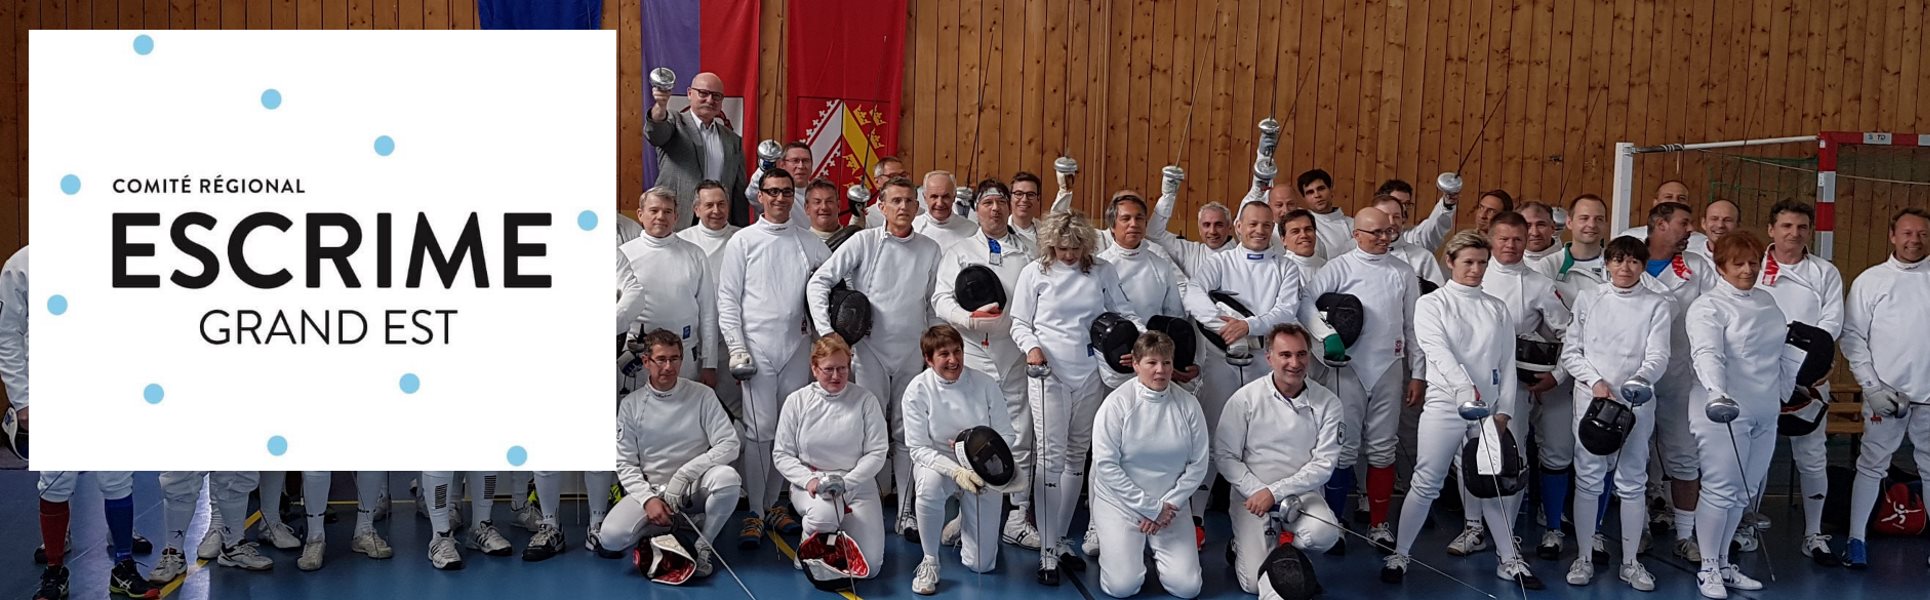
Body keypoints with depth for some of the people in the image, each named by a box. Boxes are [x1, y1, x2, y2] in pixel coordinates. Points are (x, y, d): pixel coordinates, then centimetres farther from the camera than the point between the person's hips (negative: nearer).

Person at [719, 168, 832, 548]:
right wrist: (736, 348, -7)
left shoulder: (809, 243, 10)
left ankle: (773, 503, 17)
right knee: (759, 431, -6)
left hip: (796, 347, 3)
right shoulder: (743, 241, 4)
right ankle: (754, 512, -1)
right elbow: (727, 299, 2)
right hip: (757, 348, -3)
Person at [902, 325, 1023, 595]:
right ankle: (929, 560, -17)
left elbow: (1007, 435, -5)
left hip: (982, 471, 1)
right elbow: (918, 449, -15)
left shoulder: (985, 384, -13)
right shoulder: (918, 390, -16)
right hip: (941, 464, -1)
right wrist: (956, 471, -31)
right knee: (929, 484, -41)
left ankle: (963, 522, 36)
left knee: (981, 565, 0)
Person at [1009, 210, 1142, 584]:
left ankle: (1060, 540, 22)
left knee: (1077, 456, 10)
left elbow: (1122, 311, 7)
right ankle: (1047, 552, -2)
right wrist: (1031, 346, -16)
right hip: (1049, 374, -3)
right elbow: (1019, 323, 3)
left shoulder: (1102, 271, 5)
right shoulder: (1035, 273, 0)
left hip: (1090, 376, 3)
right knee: (1052, 456, -7)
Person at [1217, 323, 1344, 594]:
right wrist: (1256, 491, -17)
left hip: (1301, 493, 2)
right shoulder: (1245, 398, -8)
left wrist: (1274, 492, -18)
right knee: (1256, 584, -16)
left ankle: (1280, 545, 2)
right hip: (1252, 495, -1)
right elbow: (1224, 455, -5)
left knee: (1325, 534, -32)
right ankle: (1241, 547, 20)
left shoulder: (1328, 404, -6)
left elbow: (1323, 464, -9)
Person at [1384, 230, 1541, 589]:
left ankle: (1510, 561, 18)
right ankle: (1401, 555, 11)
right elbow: (1438, 351, -18)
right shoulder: (1430, 304, -2)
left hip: (1490, 408, 3)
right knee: (1426, 484, 0)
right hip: (1445, 404, -3)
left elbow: (1507, 363, 8)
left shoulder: (1497, 309, 10)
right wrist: (1465, 388, -33)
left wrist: (1504, 411, -2)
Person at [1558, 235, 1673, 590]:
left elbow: (1658, 357, -8)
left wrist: (1639, 381, -28)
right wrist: (1595, 381, -12)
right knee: (1588, 479, 2)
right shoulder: (1588, 301, 6)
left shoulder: (1657, 305, 2)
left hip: (1636, 404, 0)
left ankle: (1631, 562, 14)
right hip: (1591, 400, 1)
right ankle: (1584, 558, 12)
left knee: (1632, 482, 5)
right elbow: (1570, 351, 4)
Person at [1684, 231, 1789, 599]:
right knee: (1720, 491, -4)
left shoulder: (1766, 302, 13)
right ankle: (1708, 570, 8)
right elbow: (1707, 353, -26)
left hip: (1764, 415, 7)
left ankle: (1722, 564, 24)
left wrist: (1788, 390, 22)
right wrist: (1716, 392, -42)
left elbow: (1778, 351, 23)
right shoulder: (1708, 306, -10)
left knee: (1743, 493, 13)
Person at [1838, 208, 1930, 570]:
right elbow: (1852, 336, 0)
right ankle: (1856, 540, 10)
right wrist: (1872, 386, -7)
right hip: (1885, 392, -1)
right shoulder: (1872, 280, 1)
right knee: (1872, 466, 4)